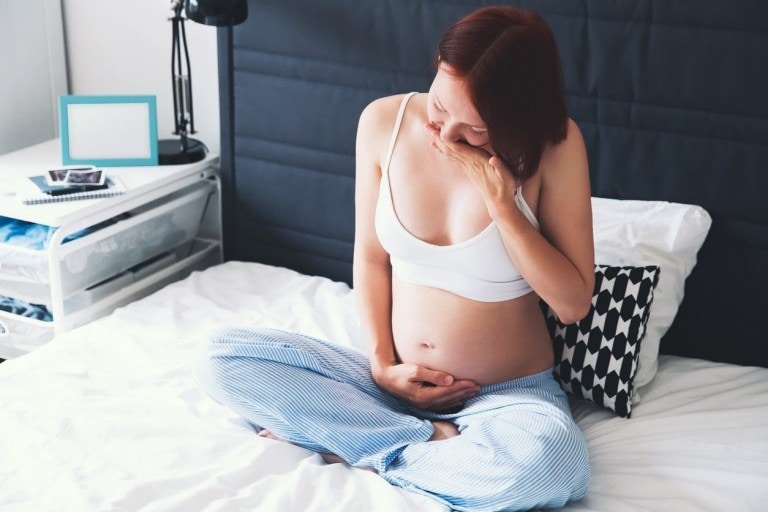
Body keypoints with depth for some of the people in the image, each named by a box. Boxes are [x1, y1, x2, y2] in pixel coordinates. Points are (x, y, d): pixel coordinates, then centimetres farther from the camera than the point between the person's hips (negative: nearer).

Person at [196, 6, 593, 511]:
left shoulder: (555, 144, -15)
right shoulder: (384, 121, -7)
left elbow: (574, 303, -14)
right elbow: (371, 256, 3)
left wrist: (499, 201, -23)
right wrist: (382, 364, -8)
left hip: (510, 394, -2)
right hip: (399, 379, 3)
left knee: (552, 459, -39)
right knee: (225, 357, -13)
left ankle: (360, 445, -11)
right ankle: (434, 441, -15)